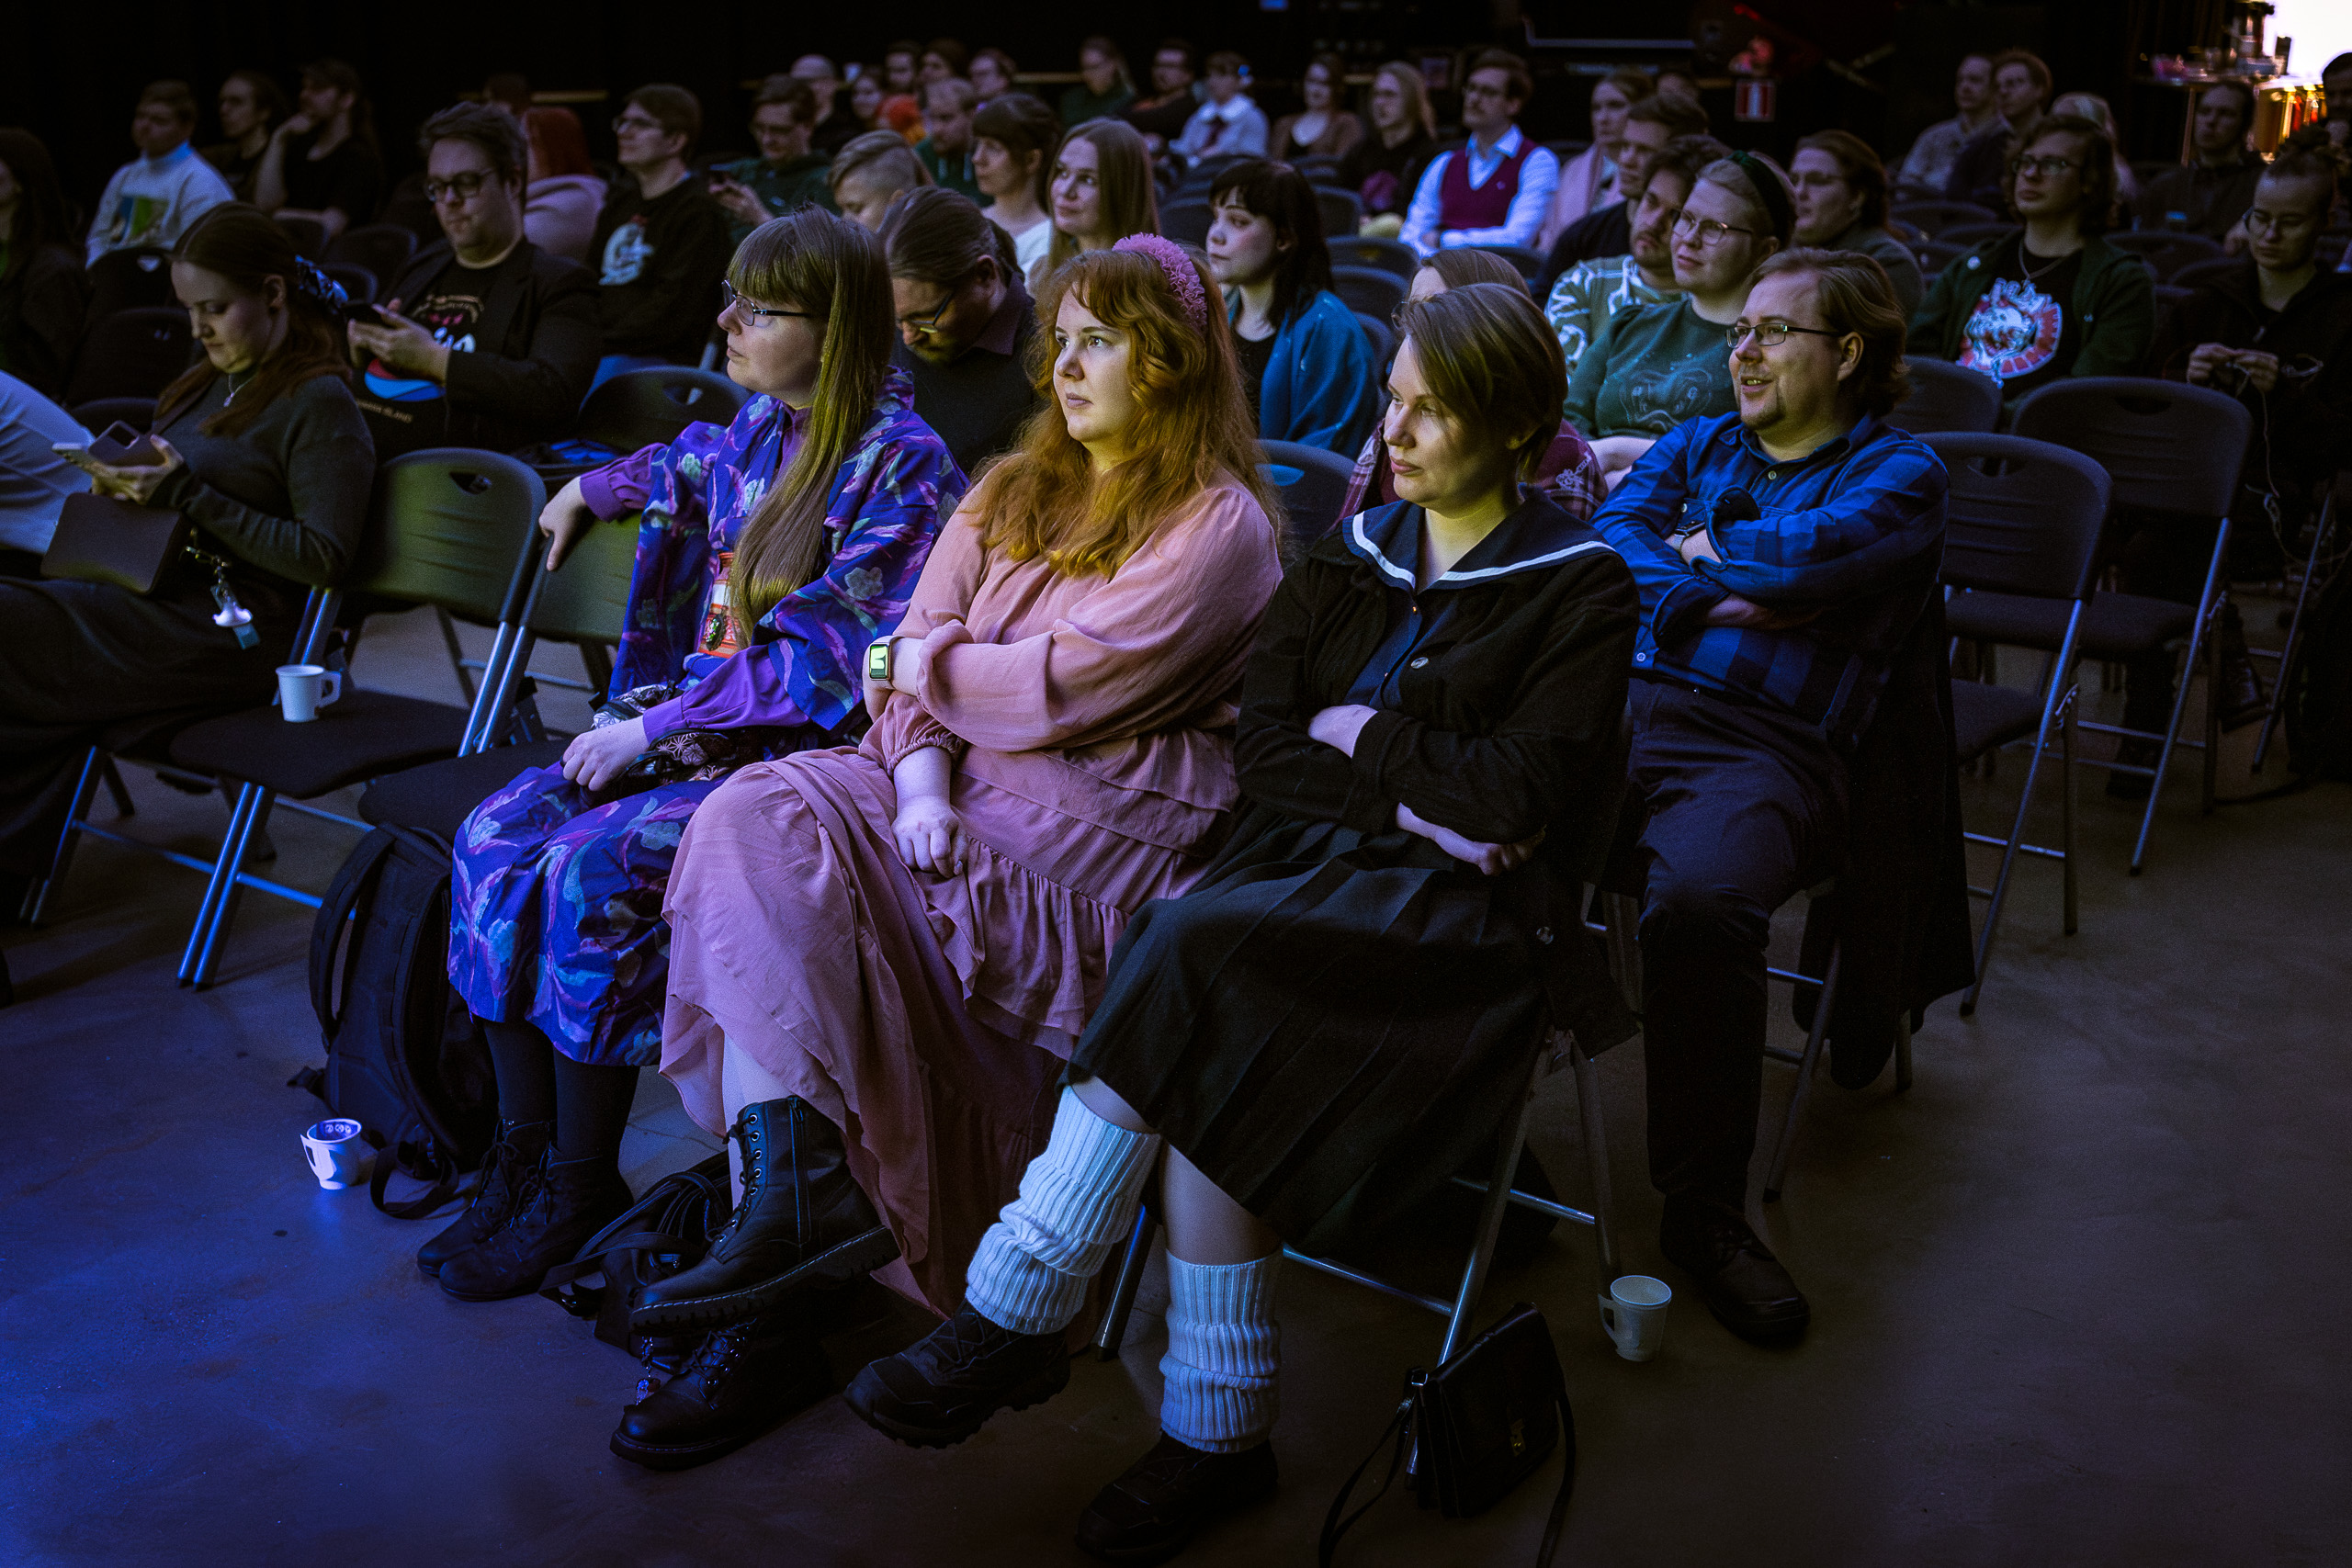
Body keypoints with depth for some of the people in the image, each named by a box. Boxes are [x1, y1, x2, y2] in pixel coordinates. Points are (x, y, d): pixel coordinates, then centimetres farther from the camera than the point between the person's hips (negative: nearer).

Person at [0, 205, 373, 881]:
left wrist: (188, 497, -17)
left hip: (227, 632, -8)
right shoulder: (209, 383, 19)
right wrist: (123, 483, 4)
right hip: (158, 592, 8)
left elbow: (323, 556, -15)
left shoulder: (319, 404, -7)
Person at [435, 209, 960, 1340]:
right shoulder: (759, 428, 12)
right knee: (495, 839, -11)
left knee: (590, 866, -27)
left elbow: (825, 660, -19)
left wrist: (661, 726, -19)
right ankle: (525, 1153, -4)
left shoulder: (898, 463, -13)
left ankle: (583, 1184, -10)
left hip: (802, 752, -8)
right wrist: (597, 488, 38)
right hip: (692, 725, 8)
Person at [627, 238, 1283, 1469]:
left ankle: (793, 1189, -18)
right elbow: (914, 654, 10)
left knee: (785, 890, -25)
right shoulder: (1014, 491, 21)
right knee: (758, 814, -21)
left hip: (1098, 827, -7)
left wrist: (917, 664, 1)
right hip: (953, 786, 7)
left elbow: (1063, 690, -13)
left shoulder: (1217, 526, -3)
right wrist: (918, 776, -9)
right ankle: (795, 1175, -25)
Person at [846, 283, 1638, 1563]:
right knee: (1207, 1079, -28)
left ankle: (1015, 1315, -19)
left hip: (1464, 909, -4)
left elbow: (1523, 797, -10)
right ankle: (1218, 1440, -18)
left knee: (1192, 956, -30)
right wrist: (1412, 798, -8)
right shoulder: (1352, 556, 16)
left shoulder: (1581, 587, 1)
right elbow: (1260, 754, 7)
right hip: (1313, 867, 5)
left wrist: (1361, 732, -2)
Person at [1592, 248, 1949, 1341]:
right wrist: (1702, 602, -3)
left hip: (1765, 746, -4)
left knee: (1699, 901, -38)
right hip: (1618, 704, 4)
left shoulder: (1899, 473, 15)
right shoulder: (1698, 443, 30)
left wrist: (1703, 544, 10)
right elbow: (1610, 537, 12)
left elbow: (1811, 553, -6)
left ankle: (1704, 1211, -20)